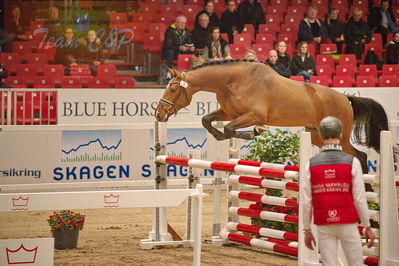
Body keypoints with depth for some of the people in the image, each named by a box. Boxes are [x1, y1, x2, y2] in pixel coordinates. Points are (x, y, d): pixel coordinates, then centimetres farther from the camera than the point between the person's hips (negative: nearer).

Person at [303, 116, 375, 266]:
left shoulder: (312, 165, -3)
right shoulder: (352, 162, -8)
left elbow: (307, 202, -2)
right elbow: (359, 199, -9)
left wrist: (307, 231, 7)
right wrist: (368, 227, 0)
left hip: (324, 226, 1)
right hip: (347, 225, -1)